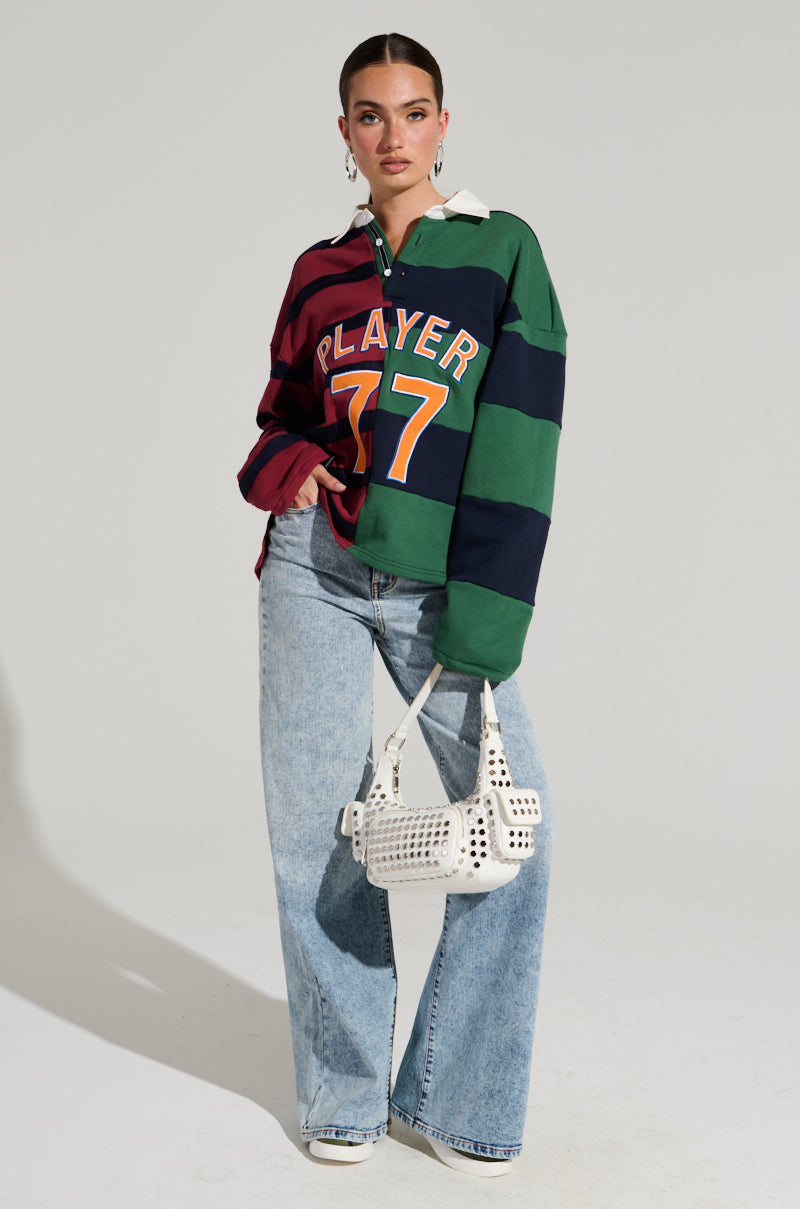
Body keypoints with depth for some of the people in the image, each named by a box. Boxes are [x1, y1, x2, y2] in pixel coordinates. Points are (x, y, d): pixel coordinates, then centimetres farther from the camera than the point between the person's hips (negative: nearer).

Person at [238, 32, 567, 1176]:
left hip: (441, 584, -2)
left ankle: (458, 1097, 8)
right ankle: (345, 1094, 19)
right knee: (320, 830, 2)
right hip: (317, 573, 2)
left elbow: (519, 434, -7)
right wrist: (282, 469, -3)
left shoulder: (502, 251, 2)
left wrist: (482, 620, -15)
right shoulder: (319, 272, 12)